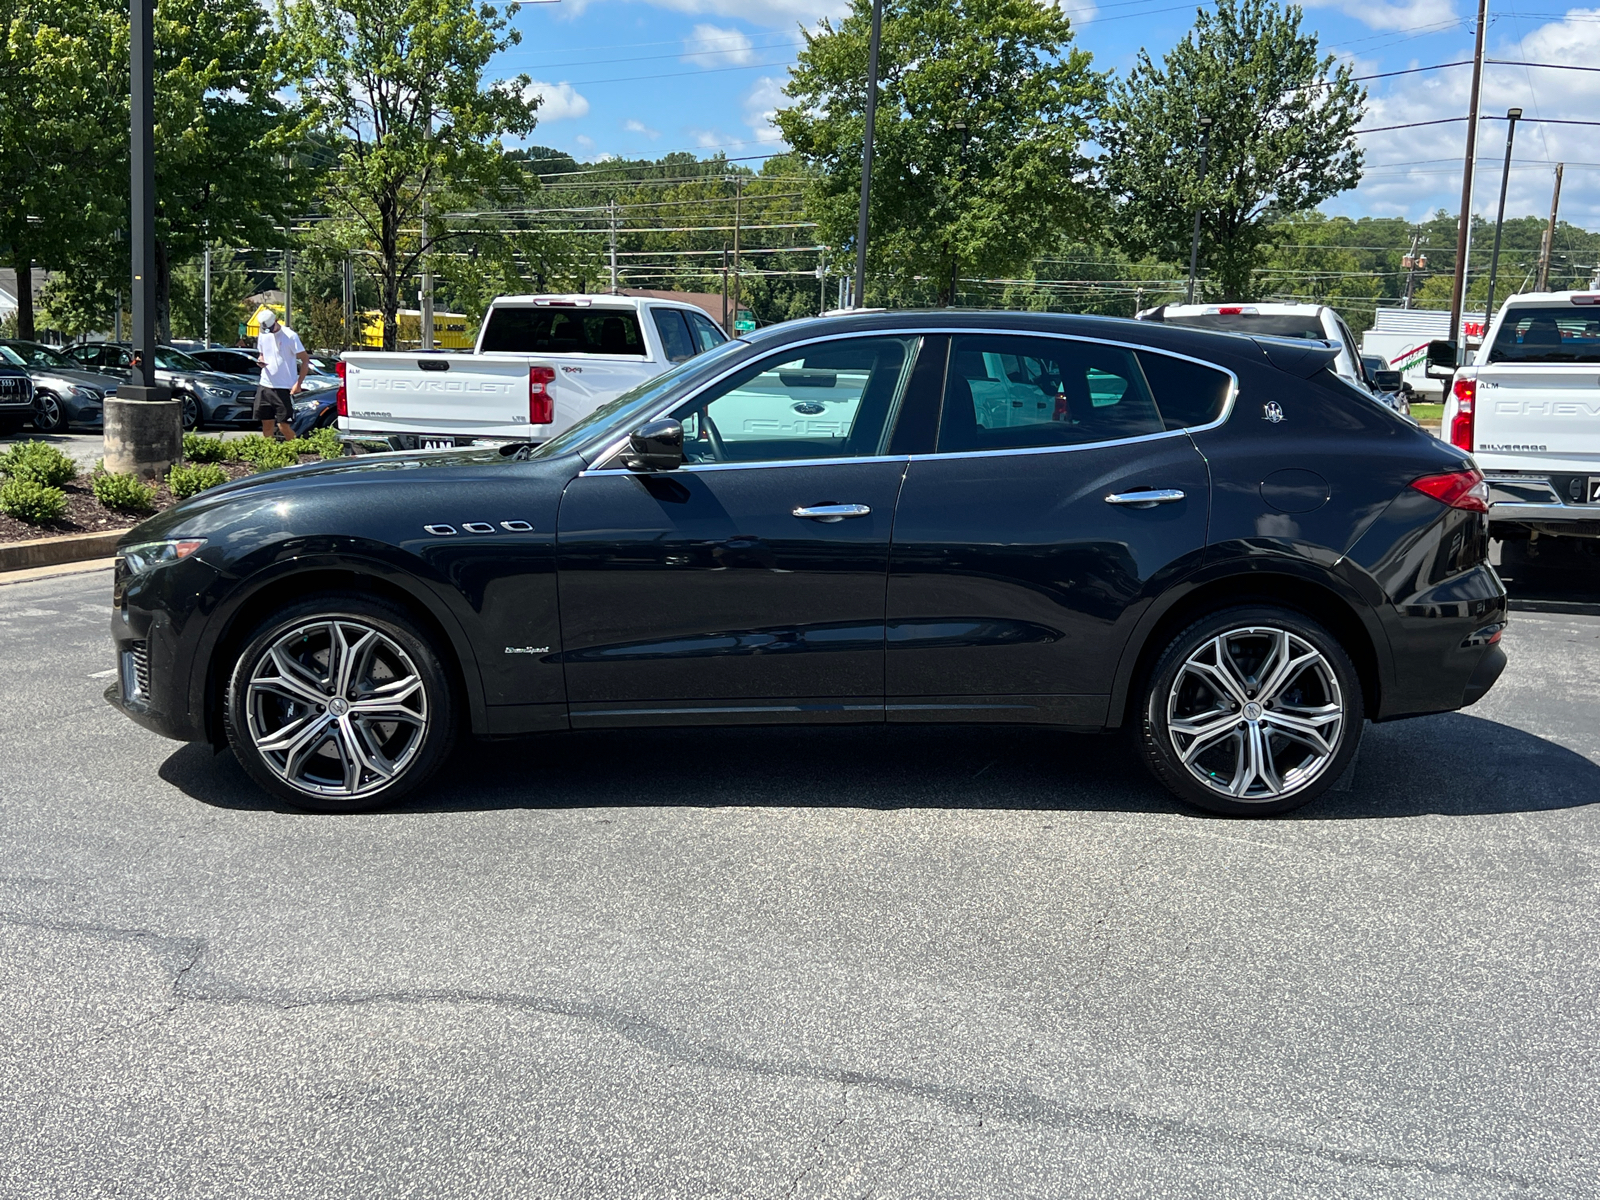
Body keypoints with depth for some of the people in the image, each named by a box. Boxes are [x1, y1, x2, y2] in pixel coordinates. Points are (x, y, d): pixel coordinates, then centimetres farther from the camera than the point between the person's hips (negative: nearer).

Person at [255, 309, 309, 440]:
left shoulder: (290, 336, -10)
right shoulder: (263, 336, 9)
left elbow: (305, 360, -8)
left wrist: (299, 383, -16)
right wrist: (260, 360, -4)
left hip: (284, 388, -6)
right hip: (265, 386, 6)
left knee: (283, 425, -8)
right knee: (266, 423, 7)